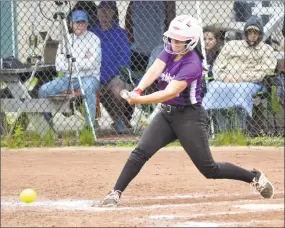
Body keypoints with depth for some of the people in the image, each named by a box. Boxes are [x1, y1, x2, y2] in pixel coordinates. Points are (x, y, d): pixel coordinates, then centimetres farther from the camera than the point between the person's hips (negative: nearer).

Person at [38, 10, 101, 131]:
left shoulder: (93, 39, -1)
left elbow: (92, 64, -13)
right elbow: (59, 66, 3)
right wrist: (82, 62, -8)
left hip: (89, 77, -5)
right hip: (68, 78, 5)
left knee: (88, 88, -39)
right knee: (43, 90, -12)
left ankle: (90, 124, -36)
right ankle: (47, 124, -2)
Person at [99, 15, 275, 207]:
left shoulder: (192, 64, -22)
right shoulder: (169, 52, 1)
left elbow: (170, 92, -31)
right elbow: (154, 70, -17)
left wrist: (140, 100, -41)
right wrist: (139, 89, -37)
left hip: (189, 117, -6)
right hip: (167, 114, 6)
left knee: (209, 169, -1)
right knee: (141, 152, -12)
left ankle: (255, 177, 17)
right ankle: (115, 194, -11)